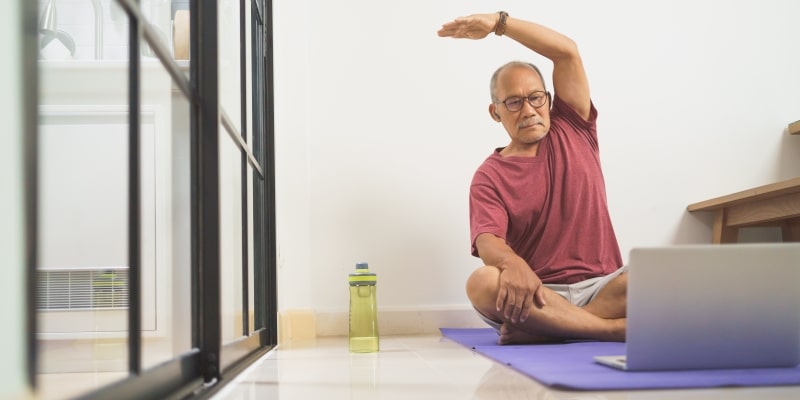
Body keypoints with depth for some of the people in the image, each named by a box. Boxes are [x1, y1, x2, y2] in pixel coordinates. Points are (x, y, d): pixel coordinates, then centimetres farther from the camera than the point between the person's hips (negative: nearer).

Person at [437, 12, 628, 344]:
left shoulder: (572, 131, 13)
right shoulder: (489, 177, 5)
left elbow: (567, 51, 3)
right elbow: (487, 242, -14)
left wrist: (498, 22, -1)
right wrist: (513, 264, -38)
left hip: (602, 287, 2)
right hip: (540, 295, -1)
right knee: (482, 283, -35)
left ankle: (540, 330, -29)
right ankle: (617, 330, -29)